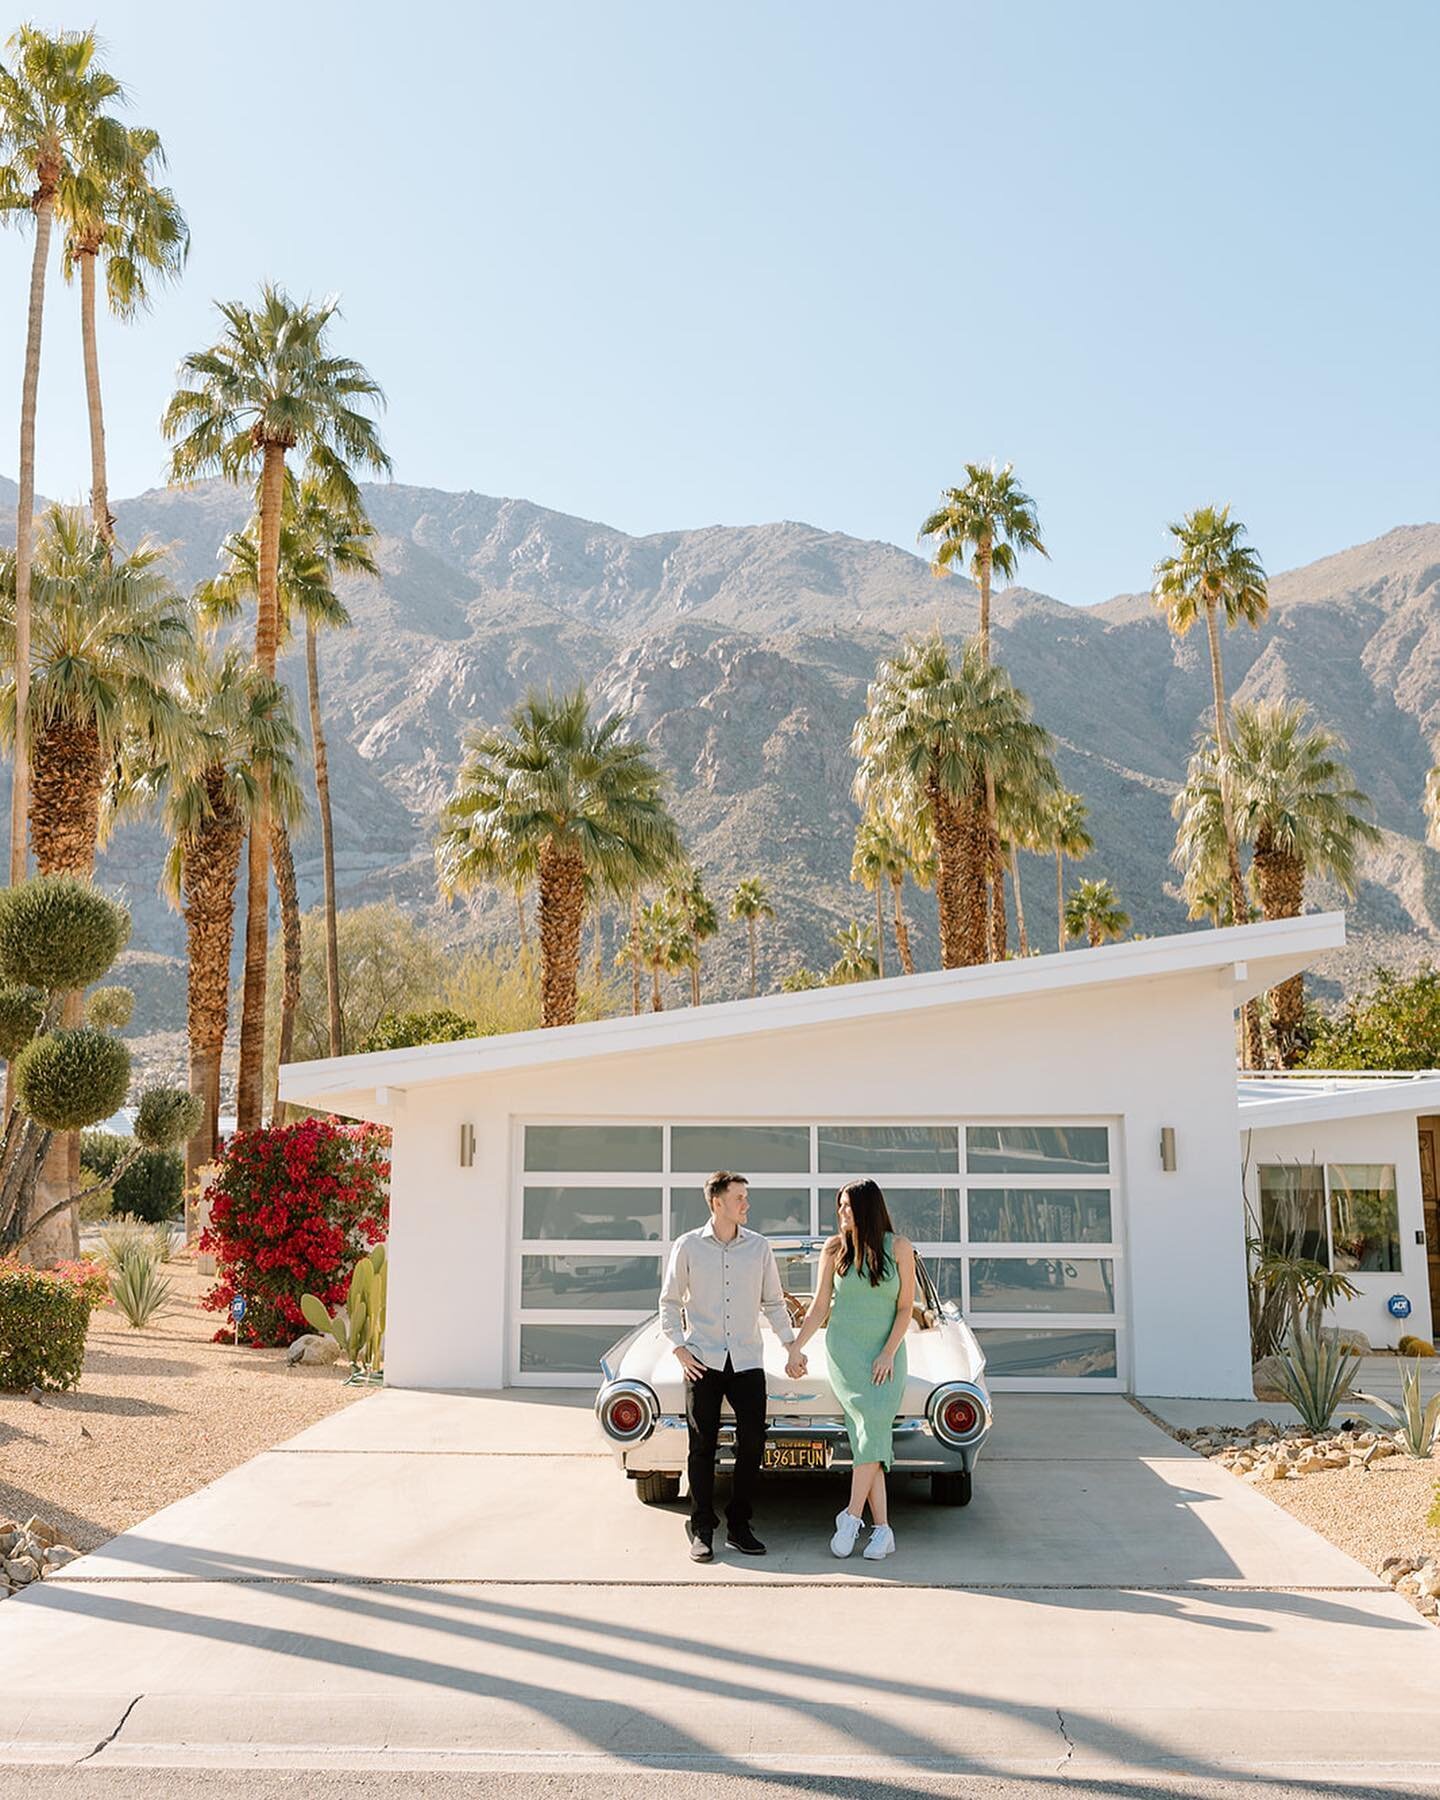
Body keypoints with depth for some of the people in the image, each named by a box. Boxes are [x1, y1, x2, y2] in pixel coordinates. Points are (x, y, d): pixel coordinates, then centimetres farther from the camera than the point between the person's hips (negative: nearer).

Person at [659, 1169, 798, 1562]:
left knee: (752, 1443, 0)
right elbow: (669, 1302, 6)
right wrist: (679, 1348, -4)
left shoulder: (759, 1247, 6)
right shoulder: (687, 1247, 1)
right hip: (703, 1361, -2)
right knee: (702, 1446, 2)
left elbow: (773, 1302, 14)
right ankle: (702, 1531, 12)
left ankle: (738, 1526, 14)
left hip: (747, 1360, 2)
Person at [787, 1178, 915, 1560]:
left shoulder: (899, 1248, -1)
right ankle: (882, 1529, -13)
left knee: (873, 1430, -18)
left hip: (887, 1352, 0)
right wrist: (795, 1349, 4)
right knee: (872, 1424, -17)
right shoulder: (834, 1249, 3)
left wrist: (888, 1353, -11)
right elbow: (820, 1306, 7)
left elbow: (905, 1307, -2)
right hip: (845, 1350, 0)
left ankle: (852, 1515, -9)